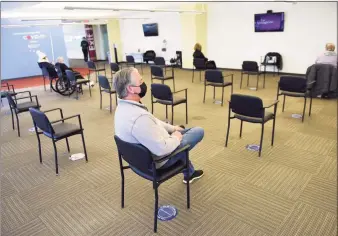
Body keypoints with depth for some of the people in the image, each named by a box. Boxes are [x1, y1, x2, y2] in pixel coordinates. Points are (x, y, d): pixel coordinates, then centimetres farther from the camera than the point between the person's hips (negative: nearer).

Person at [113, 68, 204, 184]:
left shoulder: (123, 107, -5)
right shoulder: (139, 117, -38)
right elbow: (162, 149, -33)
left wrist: (172, 128, 8)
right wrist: (176, 138, -15)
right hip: (156, 160, -9)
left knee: (179, 131, 29)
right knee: (198, 132, 0)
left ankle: (189, 173, 41)